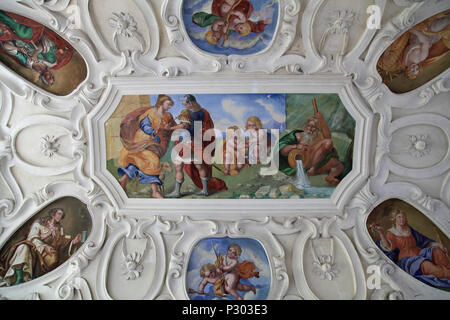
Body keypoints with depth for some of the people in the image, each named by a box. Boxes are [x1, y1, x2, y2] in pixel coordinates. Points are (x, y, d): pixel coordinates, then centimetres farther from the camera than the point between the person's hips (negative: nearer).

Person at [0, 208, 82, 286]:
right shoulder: (39, 223, 6)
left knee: (54, 257, -31)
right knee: (24, 247, -34)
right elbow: (32, 237, -7)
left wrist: (73, 242, -13)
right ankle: (19, 278, -44)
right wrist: (44, 247, -24)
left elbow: (62, 243, 7)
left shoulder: (59, 228, 17)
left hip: (47, 252, 3)